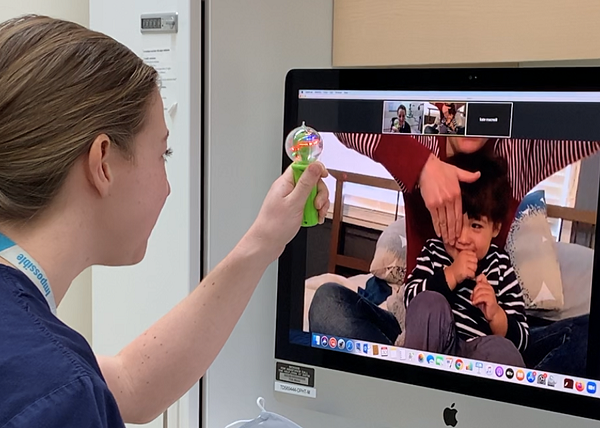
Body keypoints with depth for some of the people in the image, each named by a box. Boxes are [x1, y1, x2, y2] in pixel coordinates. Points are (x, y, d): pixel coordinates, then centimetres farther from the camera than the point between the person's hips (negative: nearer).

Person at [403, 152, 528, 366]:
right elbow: (410, 299, -12)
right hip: (432, 352, 2)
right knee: (430, 302, -24)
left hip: (478, 358, -2)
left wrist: (495, 315, -21)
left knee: (501, 350, -32)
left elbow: (520, 339, -2)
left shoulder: (501, 268, -2)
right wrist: (450, 275, -22)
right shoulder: (433, 252, 2)